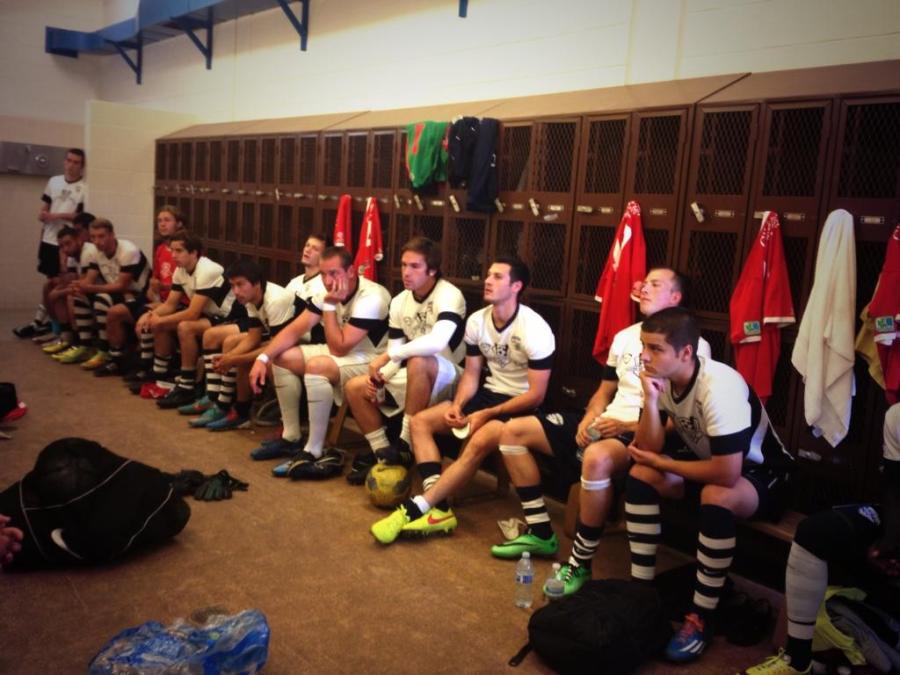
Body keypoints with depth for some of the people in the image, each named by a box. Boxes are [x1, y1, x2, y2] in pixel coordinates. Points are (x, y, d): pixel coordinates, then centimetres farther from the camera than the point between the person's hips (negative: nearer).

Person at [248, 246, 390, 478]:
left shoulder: (371, 298, -26)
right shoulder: (328, 292, -2)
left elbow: (339, 348, -25)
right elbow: (295, 329, -4)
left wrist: (330, 306, -24)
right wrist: (263, 358, -15)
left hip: (371, 361, -9)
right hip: (342, 351, 9)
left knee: (316, 366, -34)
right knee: (282, 357, -3)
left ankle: (314, 452, -23)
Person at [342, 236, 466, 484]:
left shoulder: (449, 295, -21)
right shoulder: (399, 301, 3)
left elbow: (437, 342, -39)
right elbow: (396, 352, 5)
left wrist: (386, 356, -33)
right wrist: (378, 376, -16)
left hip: (447, 378, -7)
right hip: (414, 377, 8)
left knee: (418, 361, -39)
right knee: (354, 388, -4)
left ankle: (405, 446, -25)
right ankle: (383, 453, 5)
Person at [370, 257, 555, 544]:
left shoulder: (534, 330, -21)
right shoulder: (477, 321, 0)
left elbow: (536, 395, -20)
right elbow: (471, 374, 7)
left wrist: (486, 415, -21)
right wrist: (458, 406, -13)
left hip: (522, 406, -7)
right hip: (490, 392, 8)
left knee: (478, 442, -35)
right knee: (420, 421, -7)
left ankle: (413, 509, -28)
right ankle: (439, 510, -20)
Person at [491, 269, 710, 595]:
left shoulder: (693, 346, -4)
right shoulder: (624, 336, 19)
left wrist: (628, 426, -20)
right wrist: (589, 419, 1)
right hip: (605, 422, 8)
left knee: (596, 458, -43)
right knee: (513, 431, -1)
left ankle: (579, 566, -25)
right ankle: (541, 534, 5)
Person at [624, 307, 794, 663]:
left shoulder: (720, 387, -33)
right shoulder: (663, 379, -12)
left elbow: (727, 473, -36)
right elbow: (650, 448, -13)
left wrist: (661, 463, -23)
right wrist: (650, 400, -29)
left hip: (762, 474, -7)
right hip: (710, 462, 7)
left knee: (716, 498, -36)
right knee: (641, 474, -14)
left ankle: (702, 616, -18)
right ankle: (641, 589, -6)